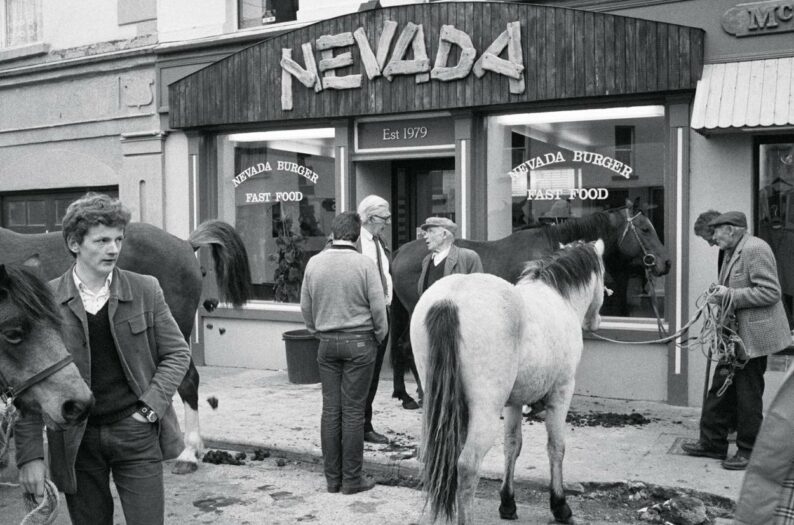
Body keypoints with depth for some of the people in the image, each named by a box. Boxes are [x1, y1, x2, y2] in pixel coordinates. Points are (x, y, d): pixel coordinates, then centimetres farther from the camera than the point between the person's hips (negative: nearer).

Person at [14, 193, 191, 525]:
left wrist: (150, 407, -10)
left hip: (138, 432, 0)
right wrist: (29, 454, -8)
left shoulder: (146, 290, -1)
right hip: (76, 440, 0)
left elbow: (177, 353, 3)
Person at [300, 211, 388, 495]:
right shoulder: (364, 264, -9)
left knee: (330, 409, 8)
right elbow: (378, 307, -7)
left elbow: (305, 306, 9)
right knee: (353, 411, 1)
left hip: (327, 343, 4)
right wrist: (380, 336, 8)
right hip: (359, 342, -3)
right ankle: (352, 478, 8)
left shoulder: (314, 263, 2)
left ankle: (332, 478, 15)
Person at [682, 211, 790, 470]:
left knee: (748, 395, 2)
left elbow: (770, 292, -22)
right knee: (721, 389, 14)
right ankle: (713, 443, 24)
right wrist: (722, 294, 7)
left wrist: (730, 295, -22)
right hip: (735, 335, 10)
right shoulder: (733, 252, 15)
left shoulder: (755, 249, -16)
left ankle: (749, 451, 15)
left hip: (752, 336, -10)